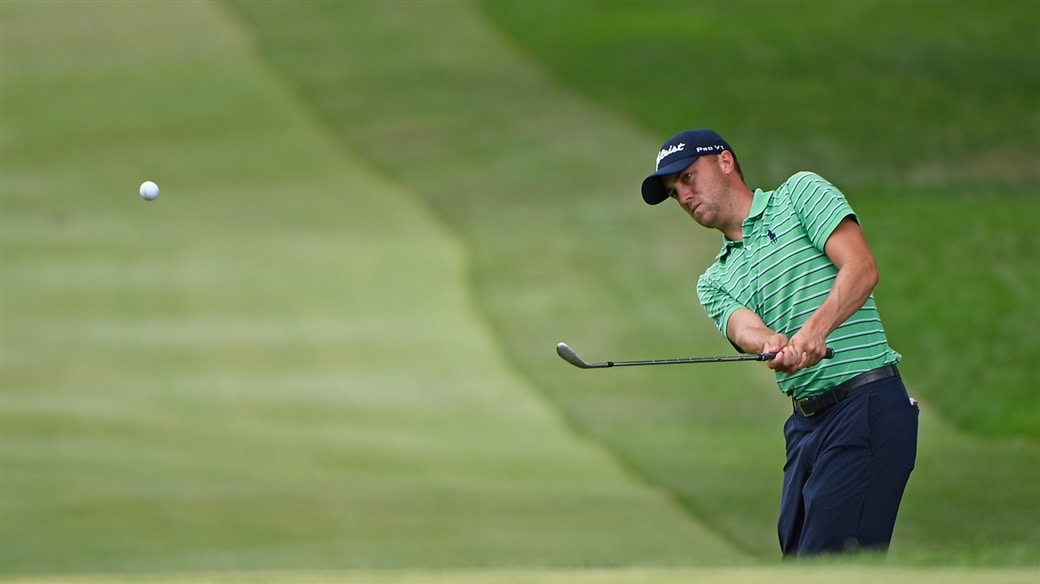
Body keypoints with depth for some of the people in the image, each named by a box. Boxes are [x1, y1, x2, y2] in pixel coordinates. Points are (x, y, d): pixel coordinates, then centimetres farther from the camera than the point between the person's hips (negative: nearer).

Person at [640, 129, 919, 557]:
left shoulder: (800, 193, 5)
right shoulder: (715, 282, 20)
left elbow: (861, 268, -9)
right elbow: (744, 329, -2)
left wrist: (815, 329, -25)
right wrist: (775, 344, -27)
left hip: (866, 406, -7)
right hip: (805, 421, 7)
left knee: (829, 563, -16)